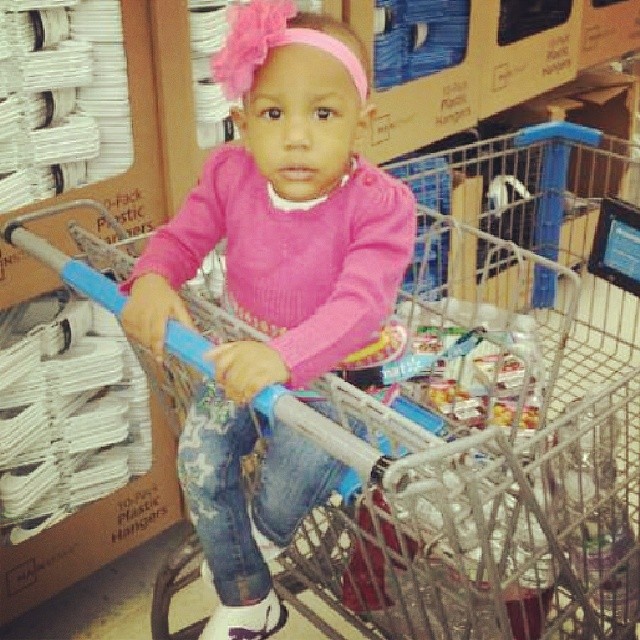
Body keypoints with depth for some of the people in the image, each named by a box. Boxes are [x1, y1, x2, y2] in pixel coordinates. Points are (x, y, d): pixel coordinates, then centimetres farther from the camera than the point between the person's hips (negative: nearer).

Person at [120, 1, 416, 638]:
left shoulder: (379, 204, -26)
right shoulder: (230, 173, -12)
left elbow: (359, 304, -36)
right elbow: (183, 235, 1)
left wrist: (284, 358, -52)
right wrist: (152, 279, -23)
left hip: (332, 361, -4)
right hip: (243, 354, 4)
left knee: (303, 456, -25)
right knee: (199, 456, -8)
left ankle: (266, 532, 18)